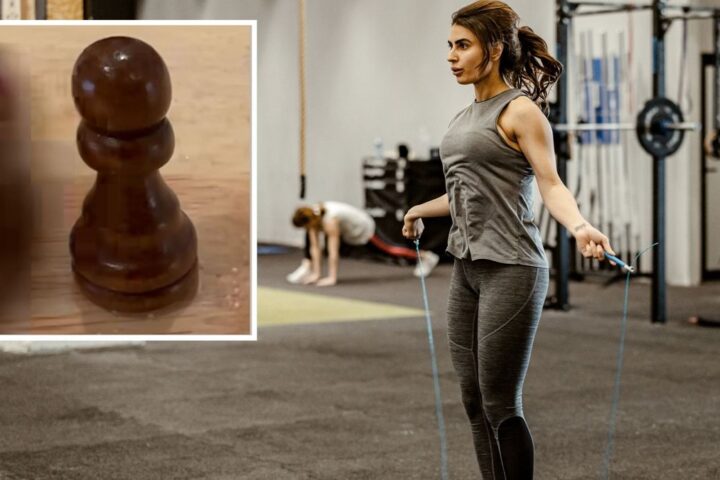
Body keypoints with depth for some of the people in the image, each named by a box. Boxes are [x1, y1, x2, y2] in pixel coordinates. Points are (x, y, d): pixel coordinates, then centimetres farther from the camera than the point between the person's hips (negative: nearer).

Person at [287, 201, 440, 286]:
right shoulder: (313, 216, -22)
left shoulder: (329, 220, -42)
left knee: (387, 249, 10)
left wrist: (332, 278, -41)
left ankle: (425, 256, 29)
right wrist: (316, 273, -20)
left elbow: (333, 252, -41)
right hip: (348, 231, 7)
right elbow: (314, 247, -18)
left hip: (364, 228, -7)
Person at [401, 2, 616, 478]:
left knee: (500, 406, -6)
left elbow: (551, 184, -17)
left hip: (510, 270, -8)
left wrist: (579, 226, -37)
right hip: (467, 269, 8)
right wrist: (421, 211, 43)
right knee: (474, 402, 8)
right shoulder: (466, 117, 14)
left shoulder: (519, 111, -8)